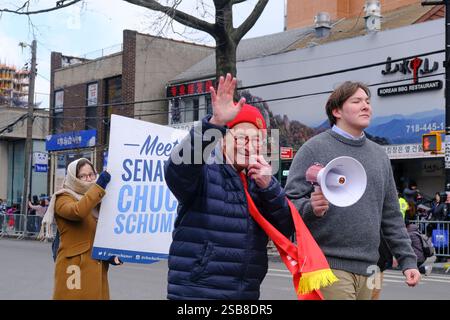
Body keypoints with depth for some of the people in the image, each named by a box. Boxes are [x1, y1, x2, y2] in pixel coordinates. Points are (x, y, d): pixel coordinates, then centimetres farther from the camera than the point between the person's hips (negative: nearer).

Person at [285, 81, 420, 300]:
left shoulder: (379, 155, 15)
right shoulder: (314, 148, -3)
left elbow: (391, 216, 18)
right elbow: (290, 201, -8)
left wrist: (407, 260, 12)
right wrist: (311, 208, -29)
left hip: (367, 268, 6)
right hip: (328, 265, -6)